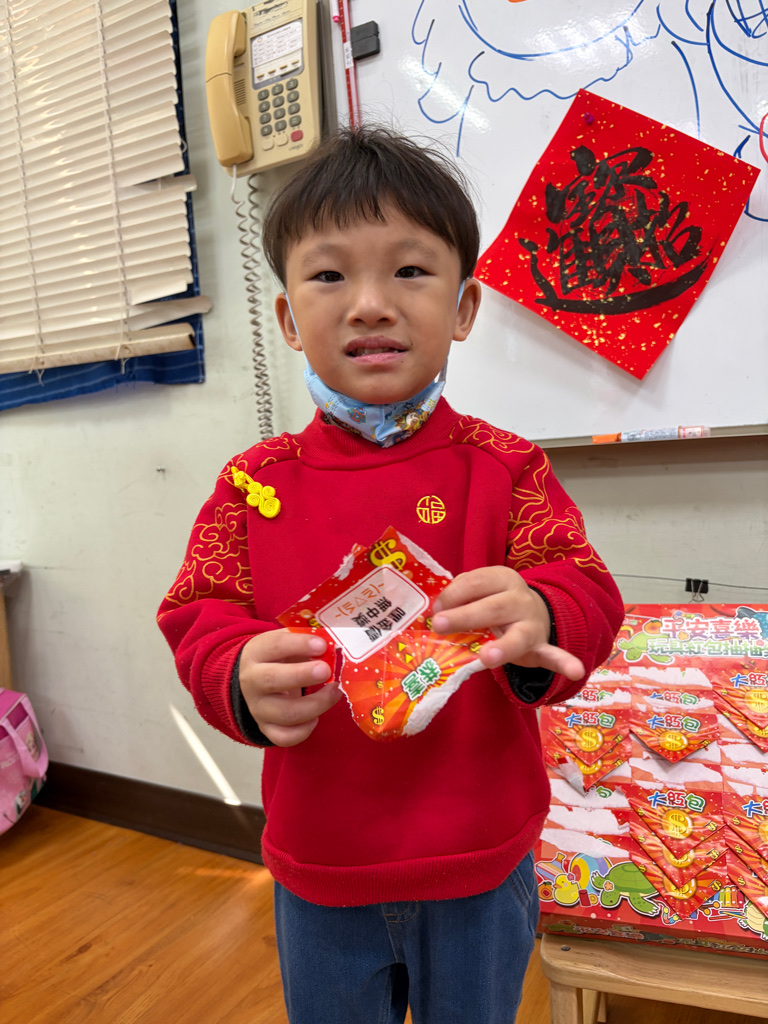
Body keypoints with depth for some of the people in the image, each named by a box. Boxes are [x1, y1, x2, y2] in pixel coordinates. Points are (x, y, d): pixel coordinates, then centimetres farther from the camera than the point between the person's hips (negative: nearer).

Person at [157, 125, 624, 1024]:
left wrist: (537, 620, -36)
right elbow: (198, 616, -8)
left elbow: (589, 596, -13)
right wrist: (243, 678, -30)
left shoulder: (504, 469, -10)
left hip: (480, 865, 0)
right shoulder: (255, 484, -6)